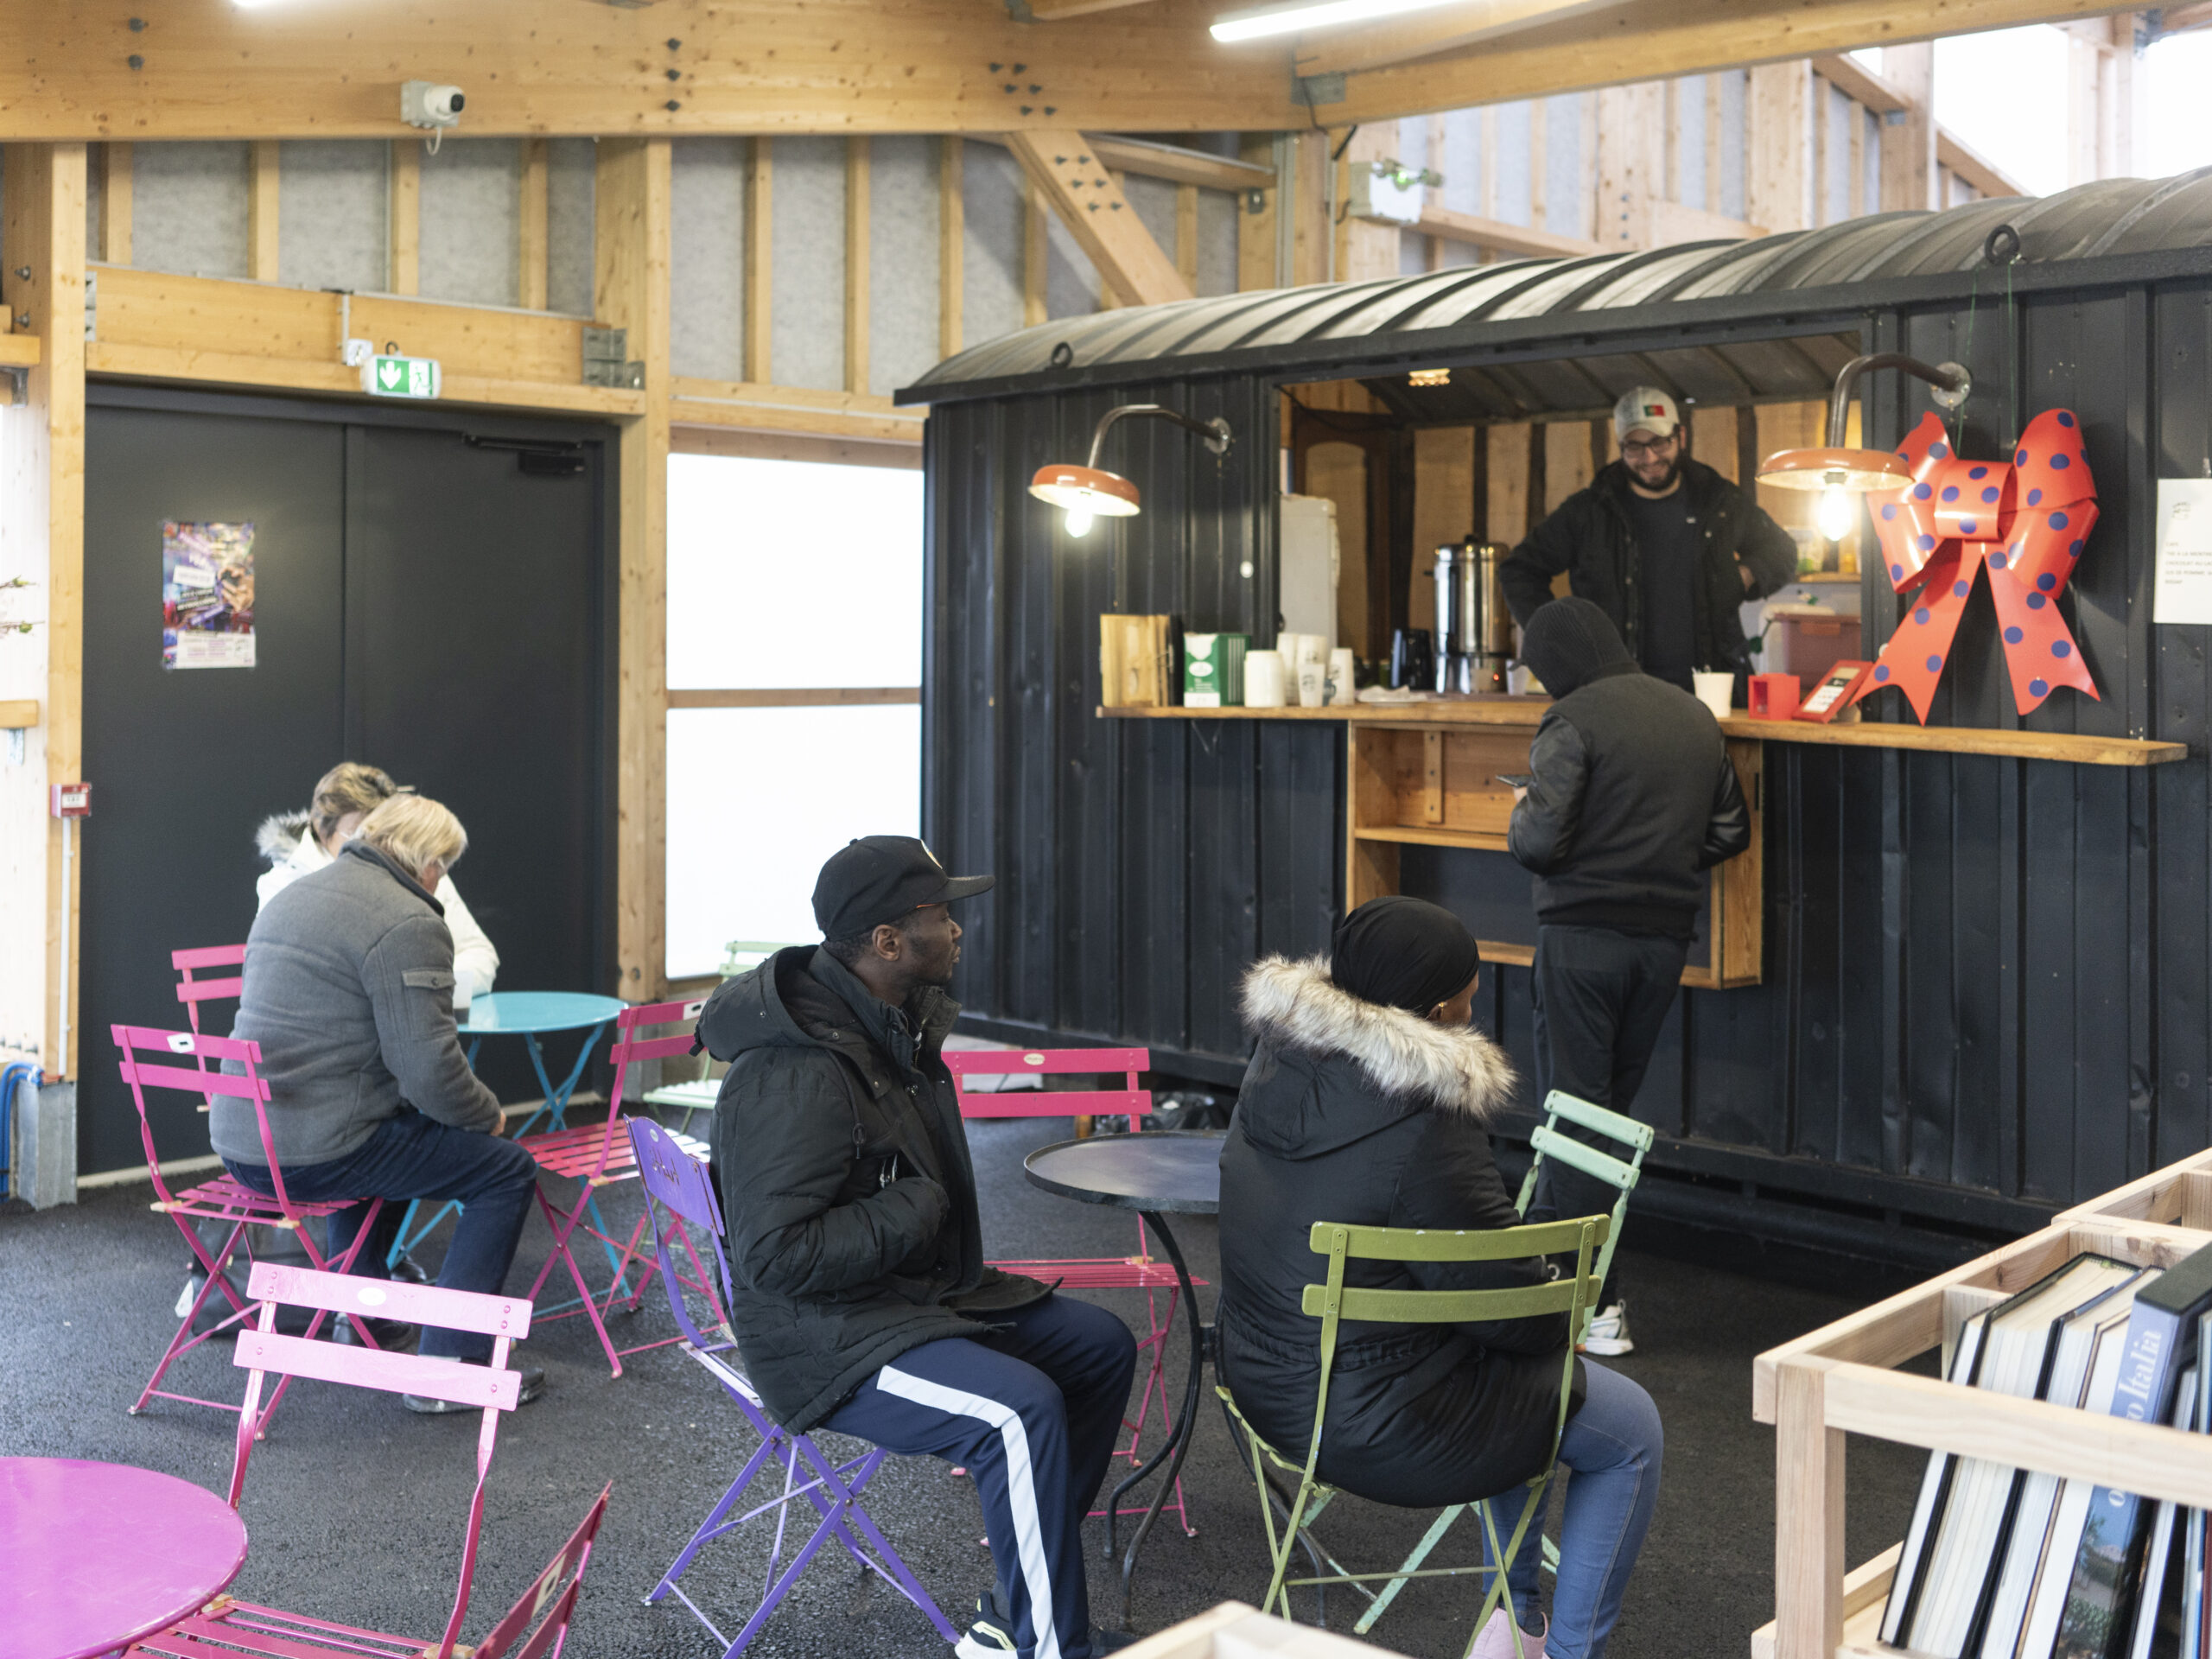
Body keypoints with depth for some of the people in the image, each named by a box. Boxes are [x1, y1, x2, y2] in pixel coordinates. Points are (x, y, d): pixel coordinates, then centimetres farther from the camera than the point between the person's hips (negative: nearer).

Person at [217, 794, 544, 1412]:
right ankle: (447, 1366, -2)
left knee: (395, 1132, 37)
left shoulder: (290, 896, 17)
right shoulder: (407, 925, -14)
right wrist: (489, 1114, 1)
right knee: (507, 1170, 1)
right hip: (313, 1152, -10)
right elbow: (429, 1071, -19)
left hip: (239, 1139, 10)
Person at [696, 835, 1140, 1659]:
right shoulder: (794, 1075, -26)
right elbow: (773, 1252, -29)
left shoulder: (897, 1025, 7)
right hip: (829, 1339, -10)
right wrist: (914, 1211, -21)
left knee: (1102, 1344, 6)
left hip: (921, 1295, 11)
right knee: (1021, 1408, -29)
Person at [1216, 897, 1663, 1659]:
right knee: (1631, 1433, 10)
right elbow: (1514, 1309, -18)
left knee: (1524, 1368, 32)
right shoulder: (1424, 1127, -28)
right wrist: (1563, 1316, 2)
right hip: (1370, 1422, -9)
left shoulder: (1277, 1063, -2)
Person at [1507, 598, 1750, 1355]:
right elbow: (1730, 831, 14)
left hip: (1584, 933, -7)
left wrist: (1521, 814, 2)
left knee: (1574, 1105, 0)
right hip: (1667, 935, 7)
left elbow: (1540, 841, -19)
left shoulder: (1573, 720, -12)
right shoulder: (1694, 716, 10)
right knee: (1615, 1101, 16)